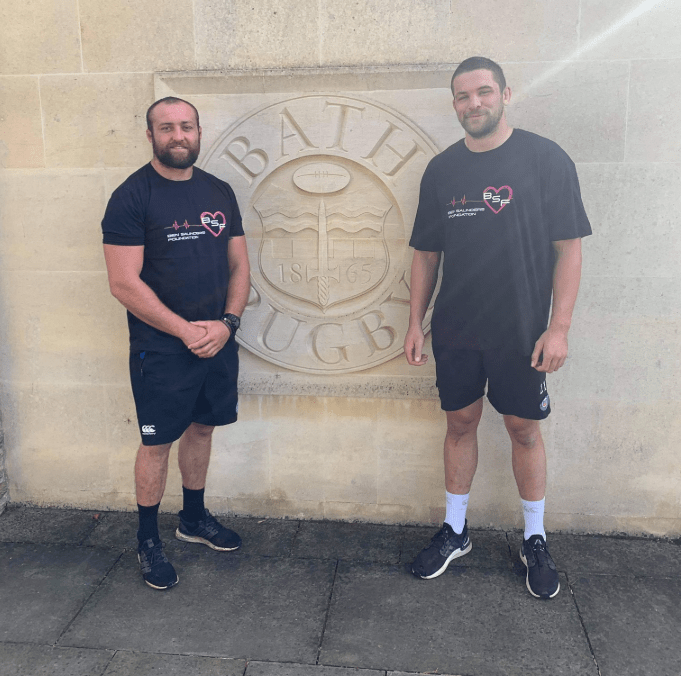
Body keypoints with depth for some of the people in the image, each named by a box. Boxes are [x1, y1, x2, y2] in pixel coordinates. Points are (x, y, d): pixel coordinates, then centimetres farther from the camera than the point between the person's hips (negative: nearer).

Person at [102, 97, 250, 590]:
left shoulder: (219, 192, 7)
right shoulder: (131, 197, -10)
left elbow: (239, 265, 8)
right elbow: (124, 283, -15)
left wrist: (227, 323, -7)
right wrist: (186, 330, -17)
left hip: (218, 341, 5)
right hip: (161, 348, -5)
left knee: (202, 428, 17)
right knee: (158, 442, 4)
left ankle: (194, 518, 37)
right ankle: (148, 540, 23)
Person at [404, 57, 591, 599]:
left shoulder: (546, 159, -5)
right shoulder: (442, 169, 6)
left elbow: (568, 248, -6)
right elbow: (426, 254, 10)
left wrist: (559, 327, -12)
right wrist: (416, 323, 6)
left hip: (521, 331, -3)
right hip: (455, 330, 3)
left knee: (524, 430, 8)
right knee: (460, 423, 12)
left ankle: (536, 540, 27)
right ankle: (455, 532, 28)